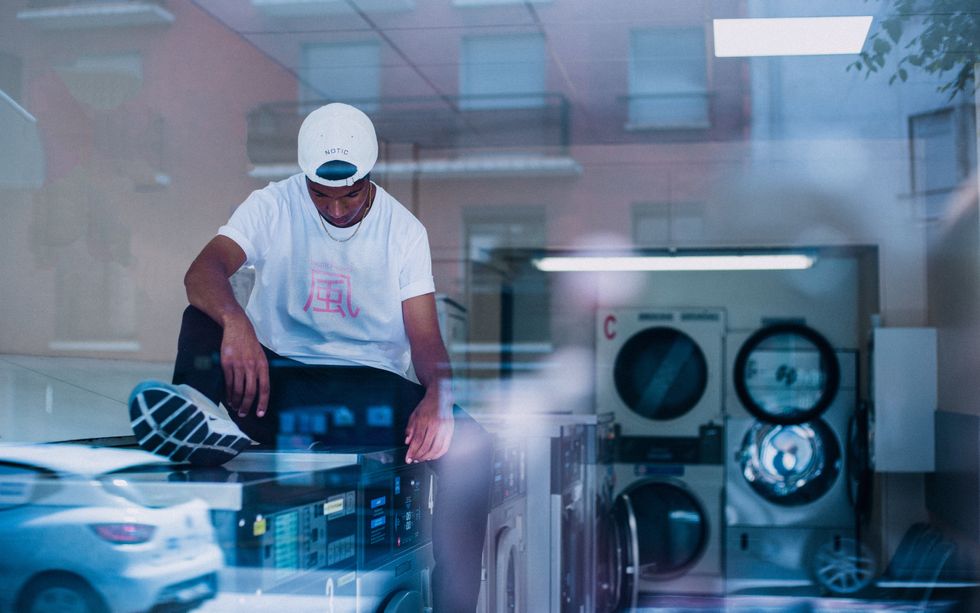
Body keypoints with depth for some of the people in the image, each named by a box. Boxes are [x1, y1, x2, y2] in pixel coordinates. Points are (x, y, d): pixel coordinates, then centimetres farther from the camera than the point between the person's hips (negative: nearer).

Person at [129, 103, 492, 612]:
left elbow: (425, 337, -4)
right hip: (277, 382, 0)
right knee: (201, 319, -26)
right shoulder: (273, 206, -1)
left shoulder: (404, 230, 2)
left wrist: (438, 397, -27)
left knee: (469, 444, -26)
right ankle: (203, 421, -58)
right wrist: (234, 322, -42)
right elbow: (202, 272, -18)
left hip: (370, 385, 0)